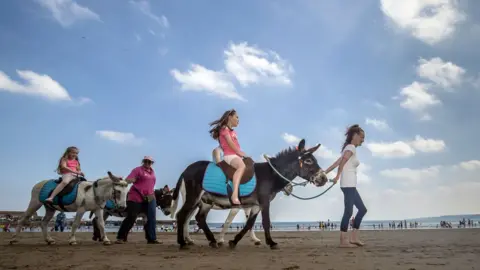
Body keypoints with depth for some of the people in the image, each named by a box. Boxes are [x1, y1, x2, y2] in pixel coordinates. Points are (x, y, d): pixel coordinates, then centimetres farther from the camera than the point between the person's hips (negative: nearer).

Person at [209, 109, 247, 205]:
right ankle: (235, 194, -50)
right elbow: (230, 143, -11)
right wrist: (240, 153, -8)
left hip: (236, 155, 10)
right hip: (230, 155, -10)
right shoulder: (224, 128, -1)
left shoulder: (233, 132, 24)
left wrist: (242, 154, 4)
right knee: (242, 166, -36)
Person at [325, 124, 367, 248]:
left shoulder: (349, 148, 20)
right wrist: (337, 177, -20)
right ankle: (343, 240, -4)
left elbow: (336, 163, 13)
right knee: (348, 211, -8)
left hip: (351, 185, 10)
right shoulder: (351, 147, -8)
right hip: (348, 184, -10)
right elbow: (342, 162, -26)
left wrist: (324, 173, 8)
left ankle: (353, 237, 15)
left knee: (362, 209, 13)